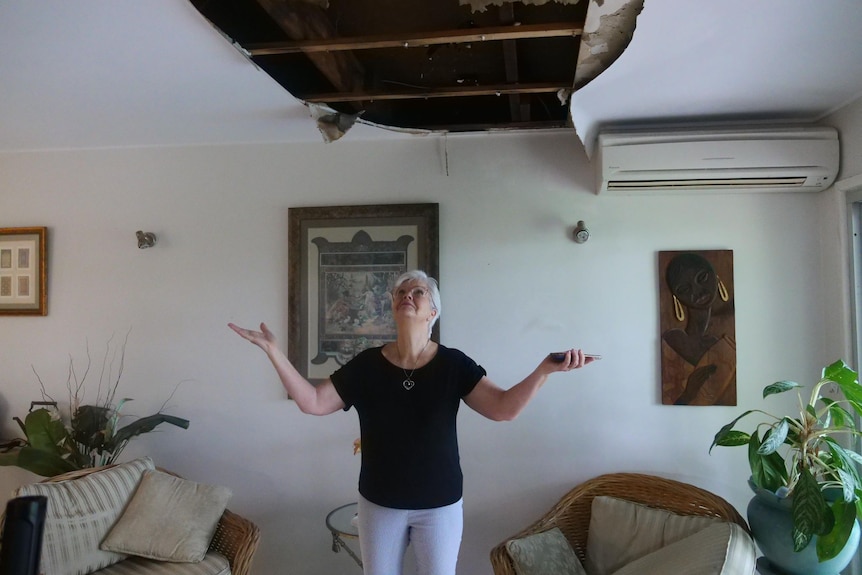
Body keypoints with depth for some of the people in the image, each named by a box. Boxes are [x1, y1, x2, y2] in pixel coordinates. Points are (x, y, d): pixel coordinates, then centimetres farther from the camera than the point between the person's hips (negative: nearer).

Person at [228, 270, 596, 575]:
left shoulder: (454, 365, -12)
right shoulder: (366, 365, -8)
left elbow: (504, 408, -19)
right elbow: (313, 403, -7)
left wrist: (545, 369, -33)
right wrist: (273, 351, -15)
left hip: (439, 504, -1)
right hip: (379, 503, 1)